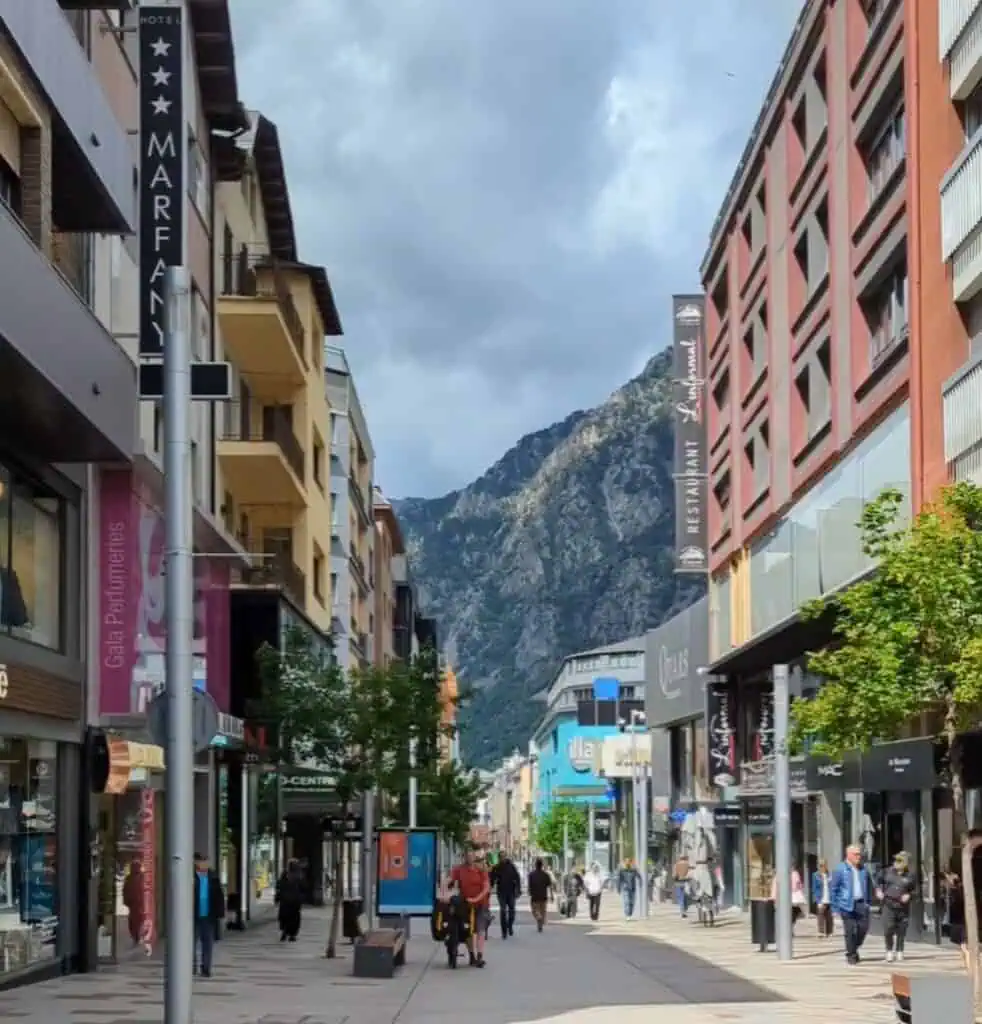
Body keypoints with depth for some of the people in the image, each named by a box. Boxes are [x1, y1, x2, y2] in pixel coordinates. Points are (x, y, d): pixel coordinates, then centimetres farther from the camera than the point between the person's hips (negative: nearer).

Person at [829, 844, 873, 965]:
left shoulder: (863, 869, 10)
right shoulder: (840, 870, -3)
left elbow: (868, 886, 20)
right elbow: (833, 888, -3)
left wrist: (868, 902, 12)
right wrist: (835, 906, -6)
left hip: (861, 904, 4)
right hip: (847, 905, -4)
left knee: (863, 928, 0)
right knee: (850, 931, -2)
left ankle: (854, 949, 24)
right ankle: (850, 955, 9)